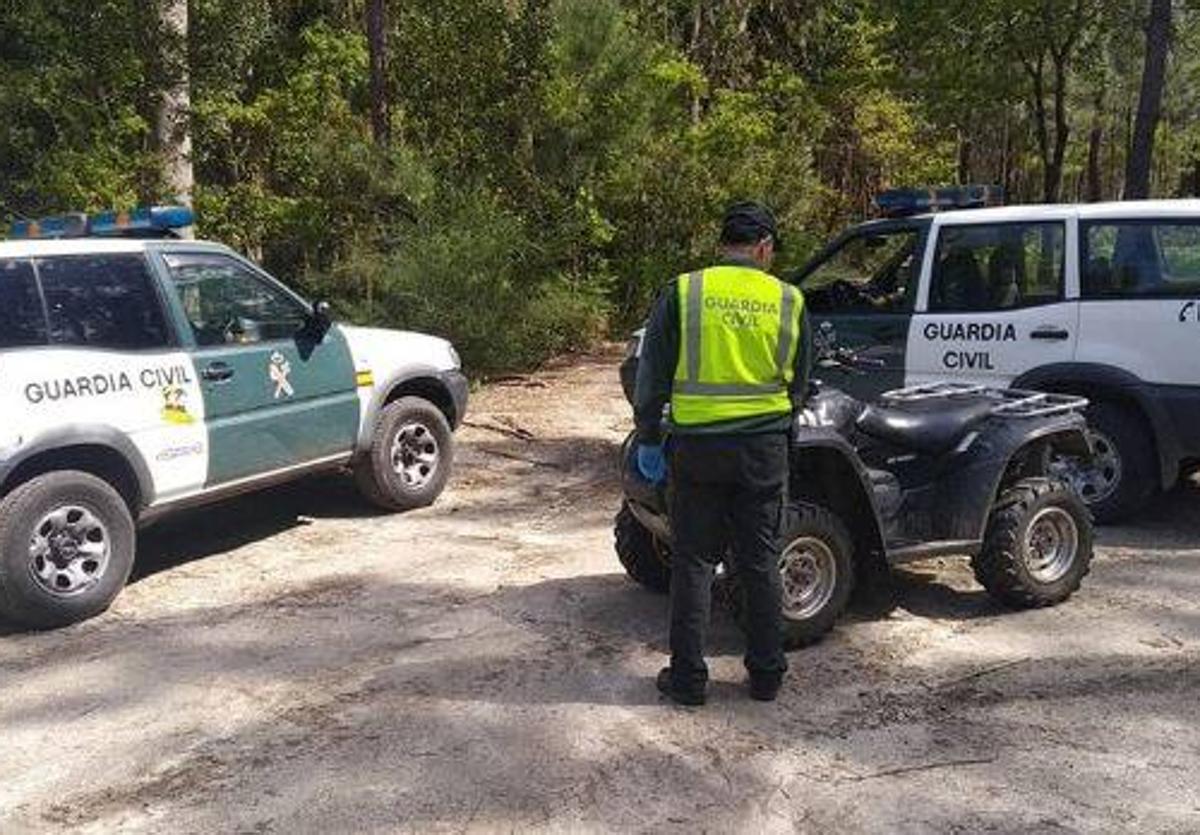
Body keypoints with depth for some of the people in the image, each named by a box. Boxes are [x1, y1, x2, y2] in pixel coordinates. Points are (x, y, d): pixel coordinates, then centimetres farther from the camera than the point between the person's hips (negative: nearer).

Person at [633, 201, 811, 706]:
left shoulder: (684, 292, -5)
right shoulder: (788, 301, 1)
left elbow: (652, 376, -2)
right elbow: (799, 384, 10)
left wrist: (648, 439, 7)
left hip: (696, 445, -1)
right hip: (764, 447, 2)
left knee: (693, 561, 8)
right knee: (760, 561, 13)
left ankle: (688, 677, 14)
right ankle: (767, 674, 22)